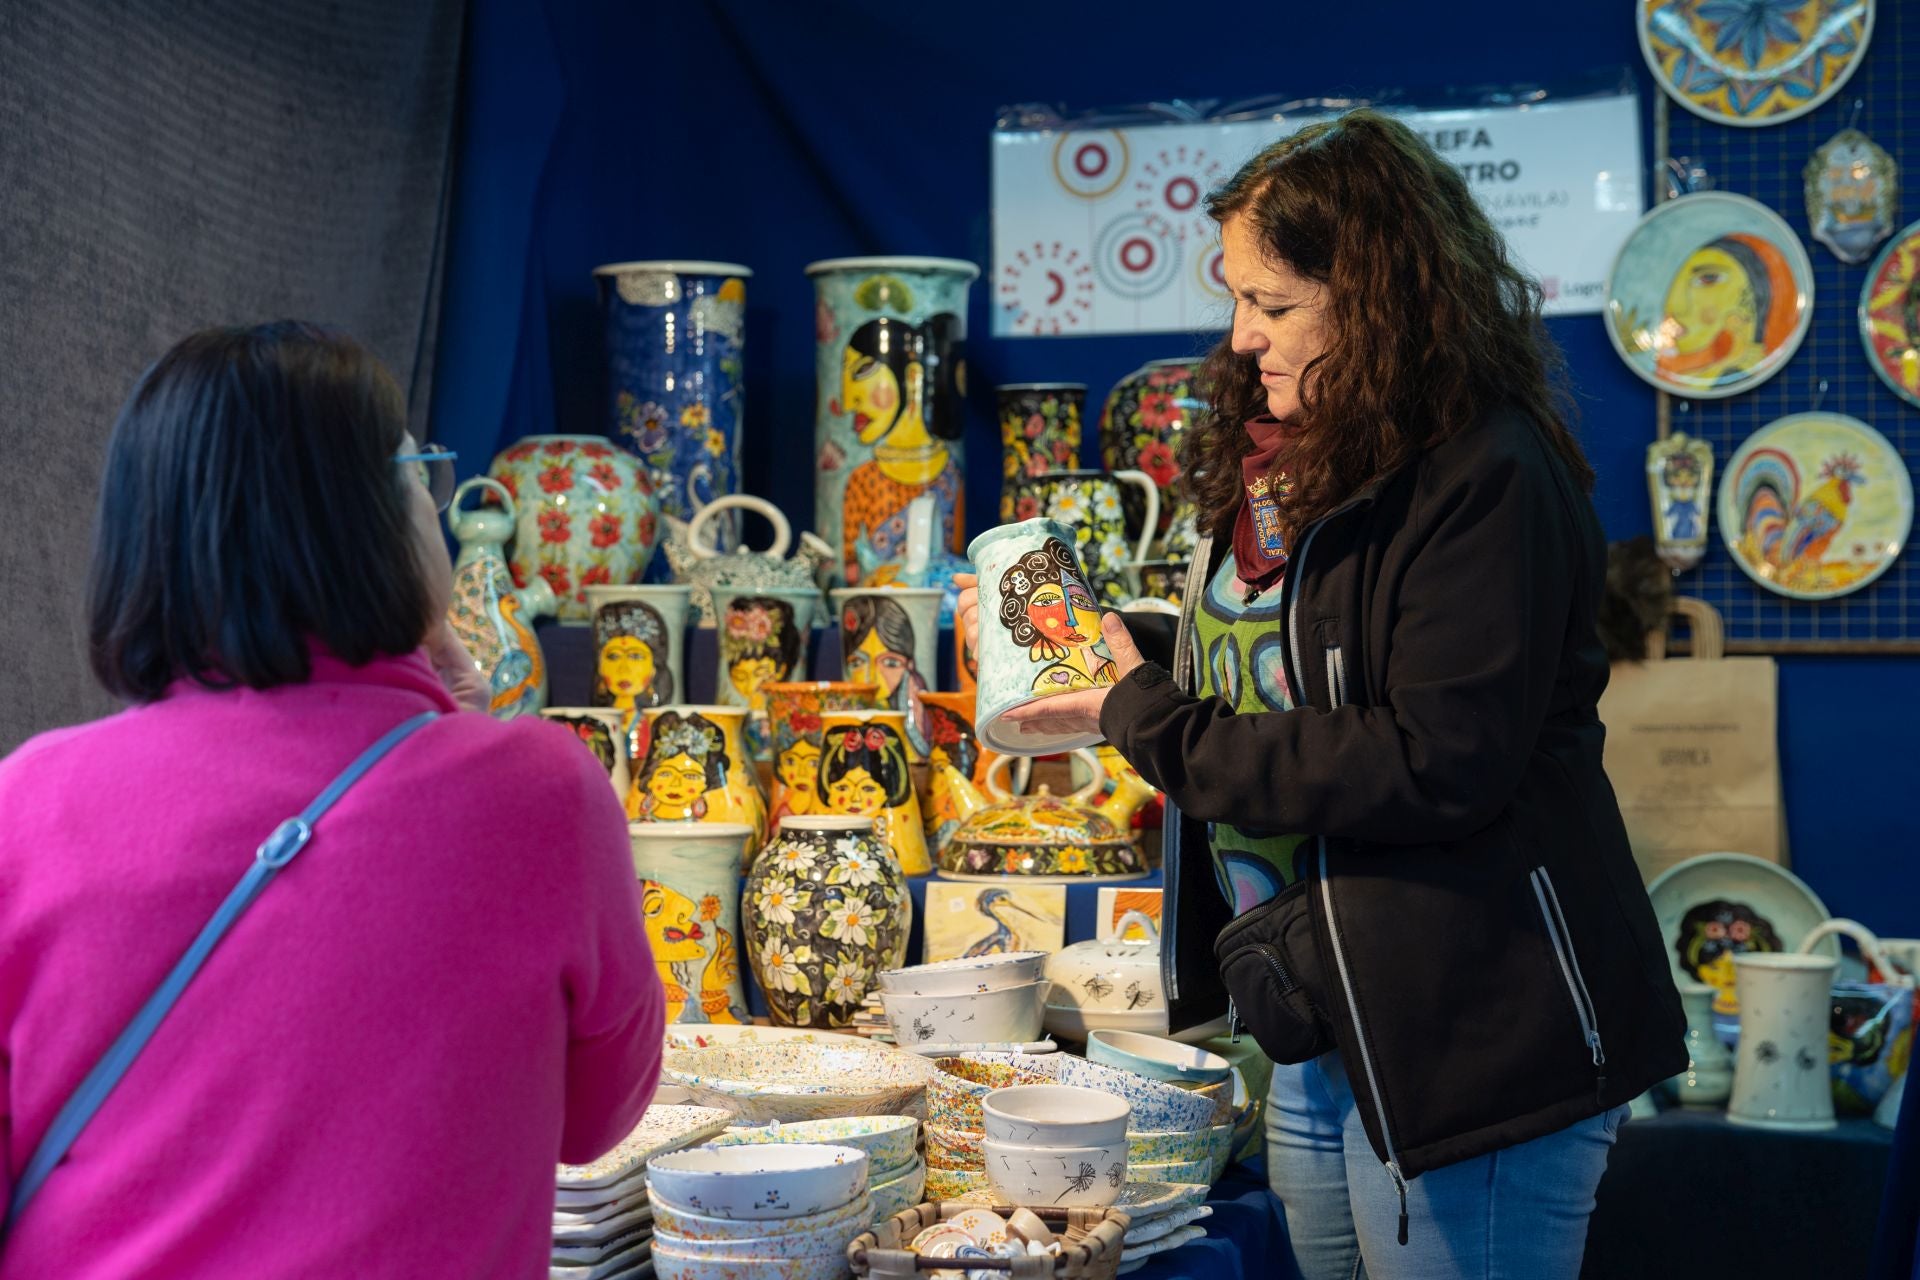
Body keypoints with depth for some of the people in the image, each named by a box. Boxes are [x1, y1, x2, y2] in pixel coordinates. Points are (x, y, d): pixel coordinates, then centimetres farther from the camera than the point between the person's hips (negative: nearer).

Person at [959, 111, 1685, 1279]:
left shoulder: (1488, 481, -16)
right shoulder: (1278, 464, 10)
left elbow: (1437, 767, -24)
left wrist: (1150, 723, -19)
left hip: (1474, 1044, -8)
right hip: (1318, 1032, 8)